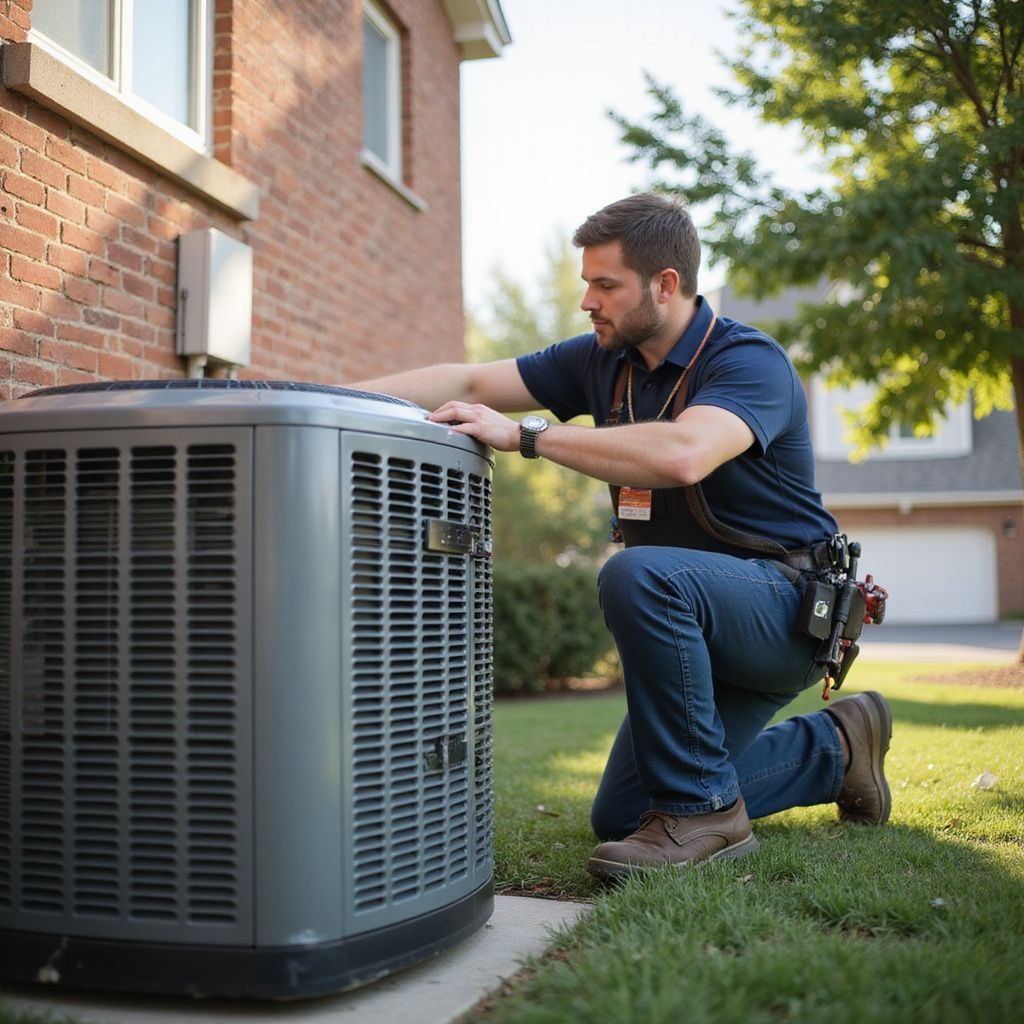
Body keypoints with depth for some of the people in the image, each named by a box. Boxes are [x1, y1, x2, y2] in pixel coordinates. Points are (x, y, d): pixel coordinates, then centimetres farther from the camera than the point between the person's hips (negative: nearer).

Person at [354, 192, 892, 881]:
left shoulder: (749, 361, -20)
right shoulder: (604, 360, 3)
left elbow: (680, 455, -41)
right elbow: (468, 384, 0)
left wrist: (525, 434, -36)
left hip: (789, 607, -8)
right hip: (703, 626, 8)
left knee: (638, 574, -36)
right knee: (620, 815, 8)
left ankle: (705, 812, -20)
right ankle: (833, 747, 22)